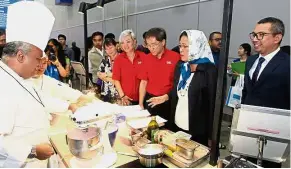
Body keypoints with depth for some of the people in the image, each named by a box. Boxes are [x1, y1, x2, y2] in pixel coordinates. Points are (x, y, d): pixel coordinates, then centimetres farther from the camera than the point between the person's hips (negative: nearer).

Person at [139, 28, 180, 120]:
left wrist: (166, 96, -11)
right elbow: (143, 82, 7)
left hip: (168, 102, -3)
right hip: (150, 101, 3)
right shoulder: (147, 58, 3)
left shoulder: (175, 57, -9)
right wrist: (141, 104, 5)